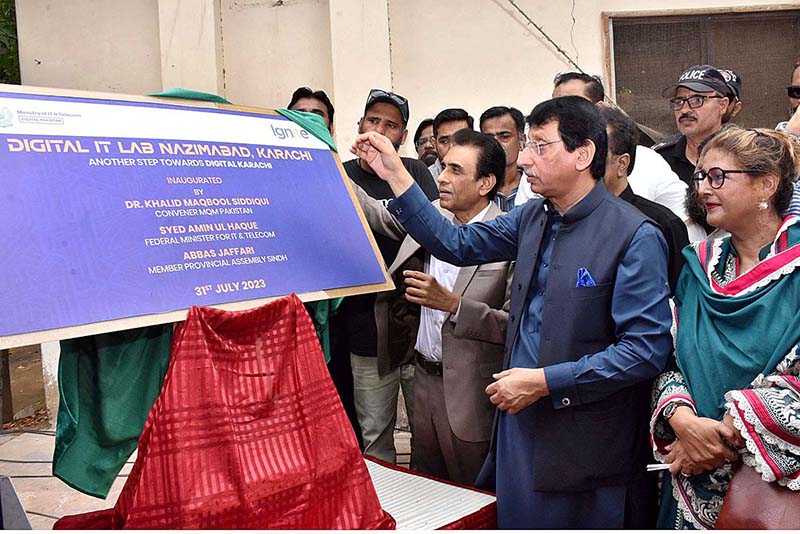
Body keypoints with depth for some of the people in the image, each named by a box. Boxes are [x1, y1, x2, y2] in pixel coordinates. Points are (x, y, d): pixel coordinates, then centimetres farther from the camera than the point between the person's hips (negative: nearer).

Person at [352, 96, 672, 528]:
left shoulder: (635, 236, -15)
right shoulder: (531, 219, 6)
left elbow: (647, 349, -18)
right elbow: (457, 245, 10)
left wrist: (544, 382, -19)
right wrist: (396, 176, 3)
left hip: (587, 442, -6)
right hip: (519, 422, 6)